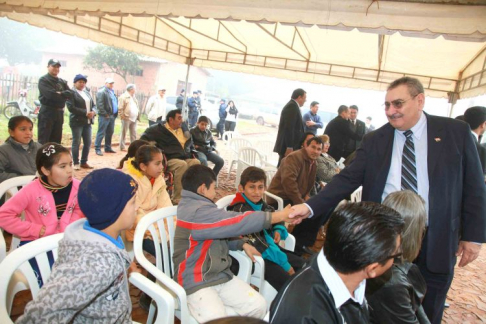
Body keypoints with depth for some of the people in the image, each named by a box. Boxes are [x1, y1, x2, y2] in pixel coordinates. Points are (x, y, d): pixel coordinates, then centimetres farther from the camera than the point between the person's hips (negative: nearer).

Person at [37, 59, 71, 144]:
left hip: (59, 113, 6)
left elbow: (70, 93, 2)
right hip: (47, 112, -6)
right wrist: (62, 95, -6)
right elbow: (49, 94, -18)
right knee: (43, 141, -6)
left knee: (56, 141, 11)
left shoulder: (62, 82, 16)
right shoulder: (43, 80, -3)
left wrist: (60, 93, -13)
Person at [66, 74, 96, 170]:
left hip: (87, 121, 7)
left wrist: (93, 112, -7)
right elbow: (71, 107, -15)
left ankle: (84, 162, 17)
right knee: (76, 142, -2)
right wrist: (85, 113, -18)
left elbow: (93, 105, 16)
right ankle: (76, 163, 6)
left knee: (88, 142, 7)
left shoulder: (87, 93, 17)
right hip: (77, 121, -7)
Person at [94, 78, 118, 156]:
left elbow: (115, 103, 23)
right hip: (104, 116, -8)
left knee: (110, 133, 13)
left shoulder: (112, 92, 20)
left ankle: (108, 148, 23)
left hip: (112, 116, 8)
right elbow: (100, 105, -16)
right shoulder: (101, 92, -8)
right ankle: (97, 149, 0)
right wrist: (105, 114, -17)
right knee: (101, 133, -4)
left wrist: (116, 113, 12)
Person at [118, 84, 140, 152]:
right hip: (126, 118, -7)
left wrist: (138, 115, 14)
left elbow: (137, 107, 22)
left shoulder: (134, 97, 18)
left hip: (134, 119, 7)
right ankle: (122, 147, 6)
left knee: (134, 133, 8)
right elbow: (120, 108, -10)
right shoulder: (123, 97, -6)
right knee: (124, 133, 0)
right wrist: (122, 116, -14)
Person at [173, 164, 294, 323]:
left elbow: (220, 235, 20)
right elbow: (237, 222, -23)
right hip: (195, 282, -8)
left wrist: (241, 244, 4)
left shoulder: (197, 207, 11)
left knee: (259, 305, -4)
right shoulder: (198, 212, -21)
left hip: (220, 275, 9)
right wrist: (278, 216, -17)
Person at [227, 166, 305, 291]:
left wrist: (278, 230, -1)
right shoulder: (240, 211, -21)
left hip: (271, 248, 9)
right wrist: (283, 262, -24)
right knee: (285, 280, -22)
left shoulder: (263, 205, 4)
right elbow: (255, 243, -26)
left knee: (301, 264, 12)